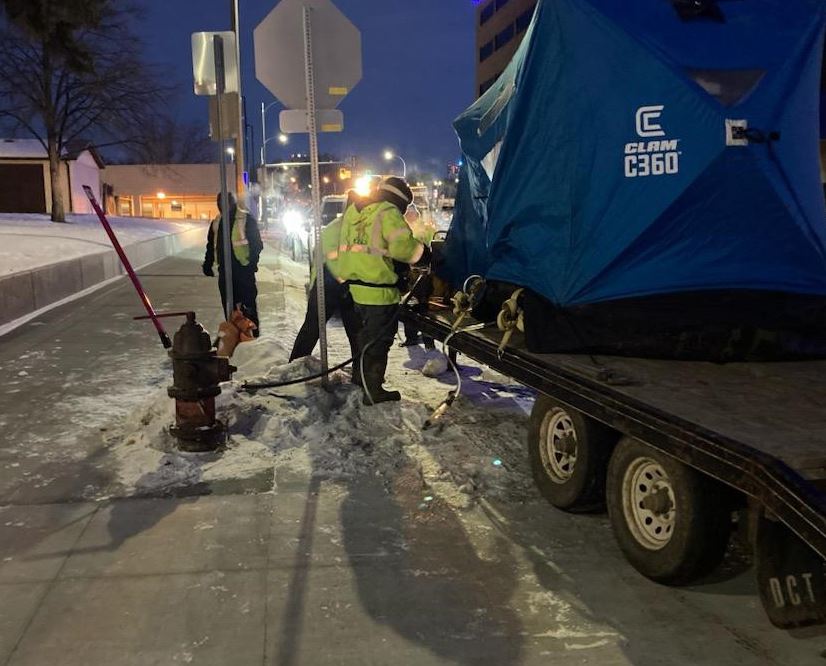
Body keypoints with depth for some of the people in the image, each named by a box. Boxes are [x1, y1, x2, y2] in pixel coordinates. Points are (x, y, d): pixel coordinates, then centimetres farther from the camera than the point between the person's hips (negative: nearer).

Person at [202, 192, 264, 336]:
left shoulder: (247, 220, -4)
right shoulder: (216, 222, 14)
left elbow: (256, 243, -5)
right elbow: (211, 245, 21)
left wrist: (252, 262, -15)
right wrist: (208, 264, 12)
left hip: (243, 268, -6)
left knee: (248, 302, -4)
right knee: (228, 303, 10)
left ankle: (253, 332, 3)